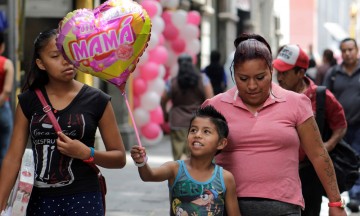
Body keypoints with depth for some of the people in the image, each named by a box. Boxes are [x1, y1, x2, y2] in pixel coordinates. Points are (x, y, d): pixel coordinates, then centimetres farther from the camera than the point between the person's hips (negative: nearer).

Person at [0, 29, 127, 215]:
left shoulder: (97, 100, -3)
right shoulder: (28, 101, 3)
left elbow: (120, 158, 2)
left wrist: (87, 153, -16)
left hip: (83, 199, -2)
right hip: (40, 200, 2)